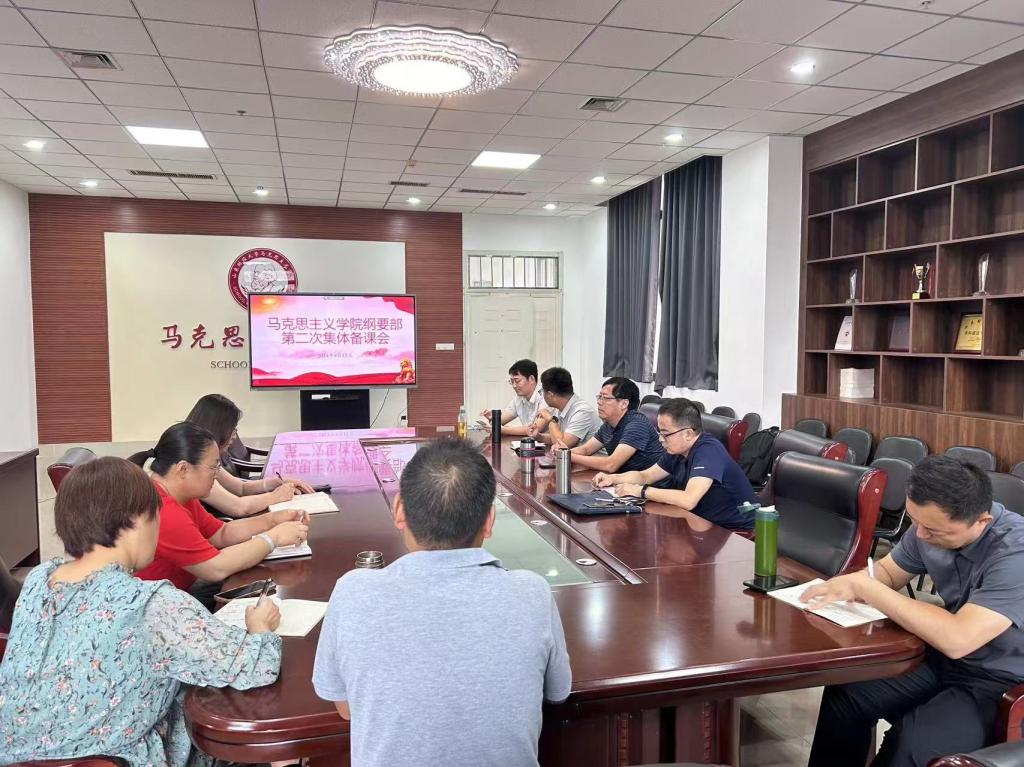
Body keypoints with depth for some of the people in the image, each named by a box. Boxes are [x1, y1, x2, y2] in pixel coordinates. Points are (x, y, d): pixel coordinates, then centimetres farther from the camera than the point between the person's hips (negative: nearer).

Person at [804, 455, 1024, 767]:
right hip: (944, 657, 7)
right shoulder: (929, 522, -8)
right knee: (846, 691, -7)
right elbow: (887, 571, 8)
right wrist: (851, 582, -17)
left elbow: (956, 639, -37)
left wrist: (864, 587, -30)